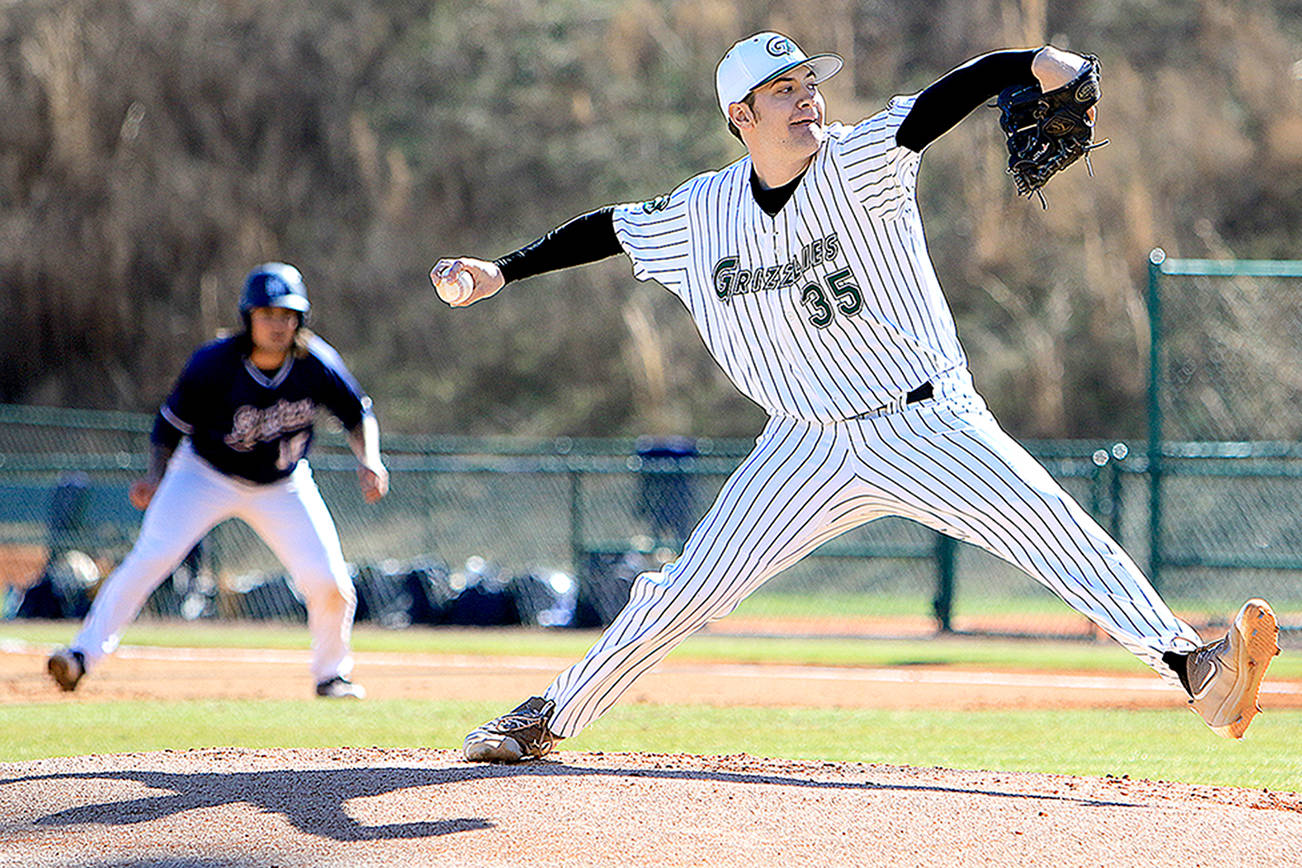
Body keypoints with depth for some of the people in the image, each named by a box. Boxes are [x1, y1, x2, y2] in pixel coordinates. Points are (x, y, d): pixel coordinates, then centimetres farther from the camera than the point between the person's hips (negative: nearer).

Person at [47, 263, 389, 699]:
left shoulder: (316, 364, -19)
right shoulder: (213, 364, -24)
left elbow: (358, 413, -4)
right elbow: (172, 421, -11)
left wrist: (369, 461, -20)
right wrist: (155, 477, -21)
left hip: (282, 488, 2)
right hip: (206, 475, -2)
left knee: (330, 582, -8)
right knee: (151, 556, -22)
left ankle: (331, 674, 18)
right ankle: (85, 651, -16)